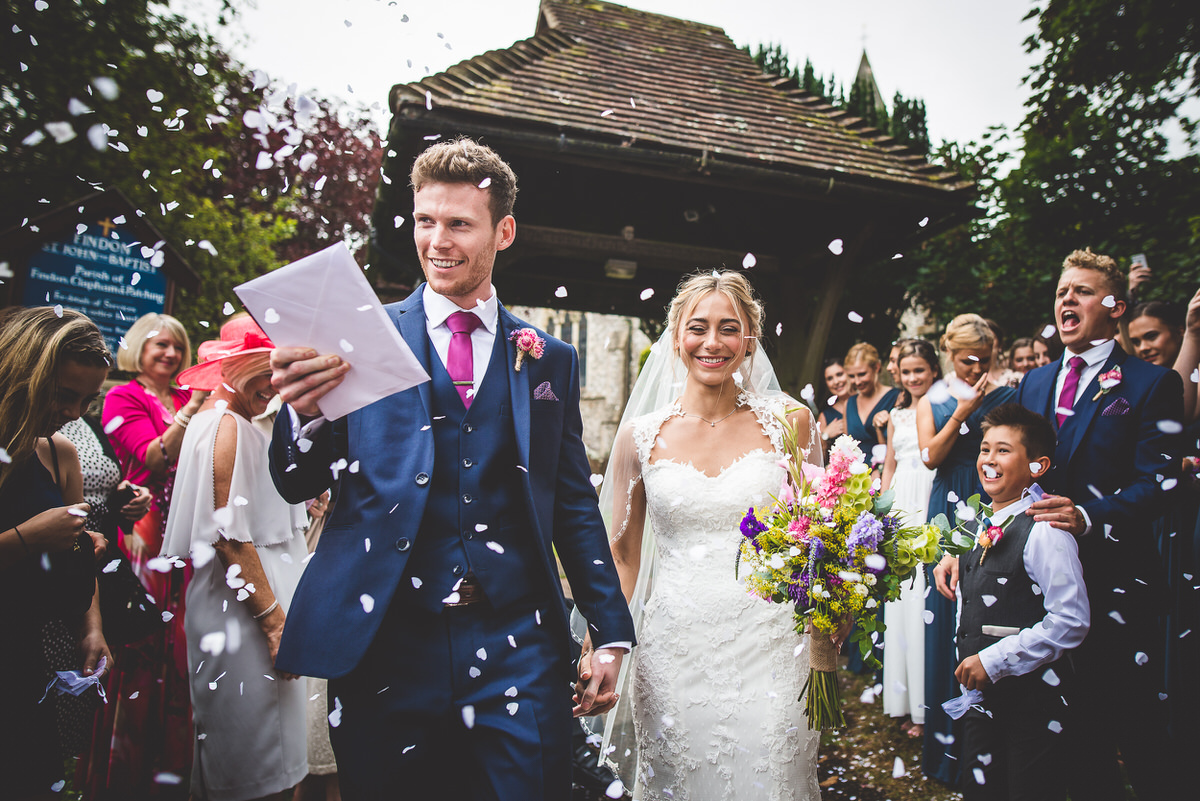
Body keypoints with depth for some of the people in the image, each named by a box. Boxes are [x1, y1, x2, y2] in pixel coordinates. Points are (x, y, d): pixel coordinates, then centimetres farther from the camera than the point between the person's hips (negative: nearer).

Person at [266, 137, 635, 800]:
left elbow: (575, 506, 10)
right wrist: (303, 411, -21)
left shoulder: (551, 360, 7)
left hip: (517, 652, 1)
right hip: (383, 646, 0)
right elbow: (298, 486, 1)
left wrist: (611, 632, 7)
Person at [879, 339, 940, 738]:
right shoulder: (897, 415, 16)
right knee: (901, 598, 7)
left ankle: (930, 703, 7)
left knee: (926, 599, -6)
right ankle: (908, 700, 18)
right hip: (901, 510, 6)